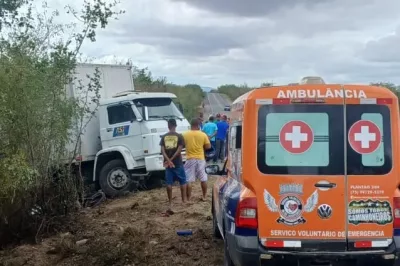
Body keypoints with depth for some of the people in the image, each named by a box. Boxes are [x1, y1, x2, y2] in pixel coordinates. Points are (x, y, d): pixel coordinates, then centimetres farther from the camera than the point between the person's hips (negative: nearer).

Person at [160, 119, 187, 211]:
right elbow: (179, 150, -13)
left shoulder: (164, 137, 3)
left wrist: (168, 160, -13)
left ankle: (170, 203, 7)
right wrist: (170, 160, -10)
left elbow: (162, 150, -6)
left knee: (169, 183, 5)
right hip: (178, 162, -3)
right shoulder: (179, 136, -5)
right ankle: (184, 200, 14)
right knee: (183, 181, 11)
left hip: (167, 162, 3)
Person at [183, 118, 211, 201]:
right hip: (200, 159, 1)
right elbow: (208, 146, -1)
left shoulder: (185, 135, -5)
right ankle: (204, 196, 20)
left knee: (189, 180, 3)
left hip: (190, 159, -1)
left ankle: (188, 198, 4)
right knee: (203, 179, 13)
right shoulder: (203, 135, -4)